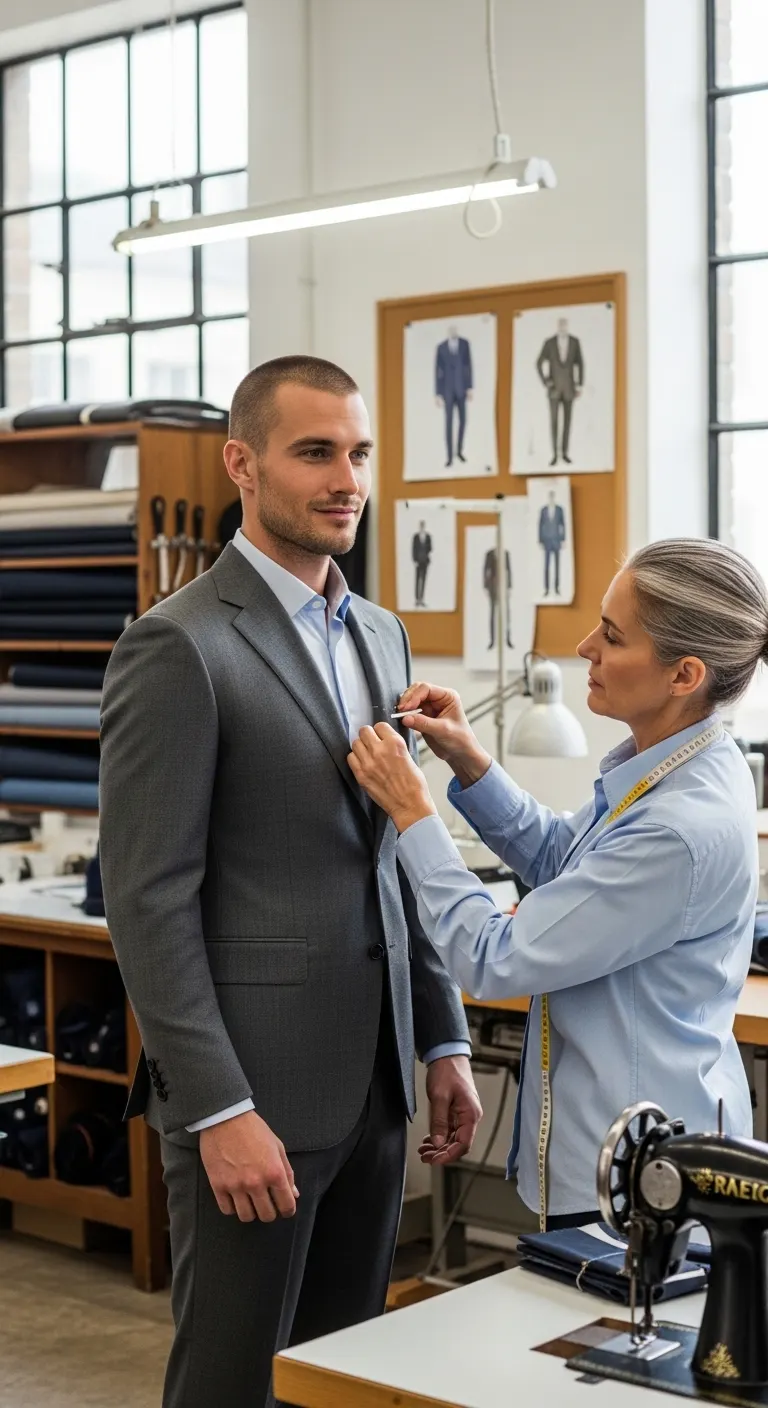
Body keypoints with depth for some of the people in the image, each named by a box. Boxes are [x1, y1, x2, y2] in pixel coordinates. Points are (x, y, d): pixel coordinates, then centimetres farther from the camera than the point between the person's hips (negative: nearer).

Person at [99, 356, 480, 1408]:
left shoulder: (380, 637, 12)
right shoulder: (179, 646, -12)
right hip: (251, 1088, -7)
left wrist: (444, 1041, 13)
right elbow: (148, 899, -16)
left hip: (373, 1083, 7)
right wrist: (218, 1112, -18)